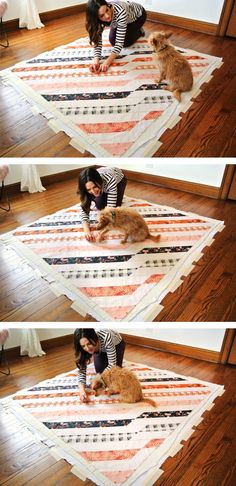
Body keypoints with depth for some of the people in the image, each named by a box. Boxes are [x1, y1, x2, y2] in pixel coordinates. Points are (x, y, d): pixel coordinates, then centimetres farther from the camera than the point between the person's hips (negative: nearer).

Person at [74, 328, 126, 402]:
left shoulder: (106, 338, -46)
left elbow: (112, 364, -35)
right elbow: (82, 369, -30)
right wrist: (82, 390, -44)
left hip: (116, 344, -2)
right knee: (100, 370, -10)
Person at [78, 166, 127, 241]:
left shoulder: (110, 180, -46)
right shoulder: (89, 187, -35)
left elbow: (111, 208, -45)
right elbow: (85, 209, -34)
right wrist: (87, 231, -50)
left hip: (119, 180, -2)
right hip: (102, 186, 3)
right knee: (99, 204, -18)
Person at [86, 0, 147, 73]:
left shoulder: (121, 12, -45)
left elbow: (120, 42, -44)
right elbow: (97, 39, -28)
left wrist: (107, 62, -53)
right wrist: (96, 60, -45)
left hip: (138, 15, -4)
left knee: (126, 42, -15)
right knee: (113, 41, -5)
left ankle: (139, 31, 14)